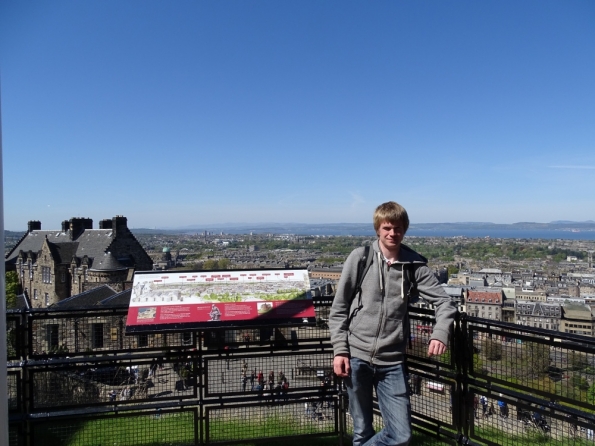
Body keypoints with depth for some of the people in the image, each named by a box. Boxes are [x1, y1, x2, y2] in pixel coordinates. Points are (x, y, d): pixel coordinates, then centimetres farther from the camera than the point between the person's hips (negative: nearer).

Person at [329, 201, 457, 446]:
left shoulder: (415, 265, 1)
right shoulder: (360, 258, -2)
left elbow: (444, 302, 3)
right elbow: (338, 309, 1)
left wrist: (440, 333, -16)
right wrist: (340, 350, -5)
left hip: (391, 362, 1)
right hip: (356, 357, -1)